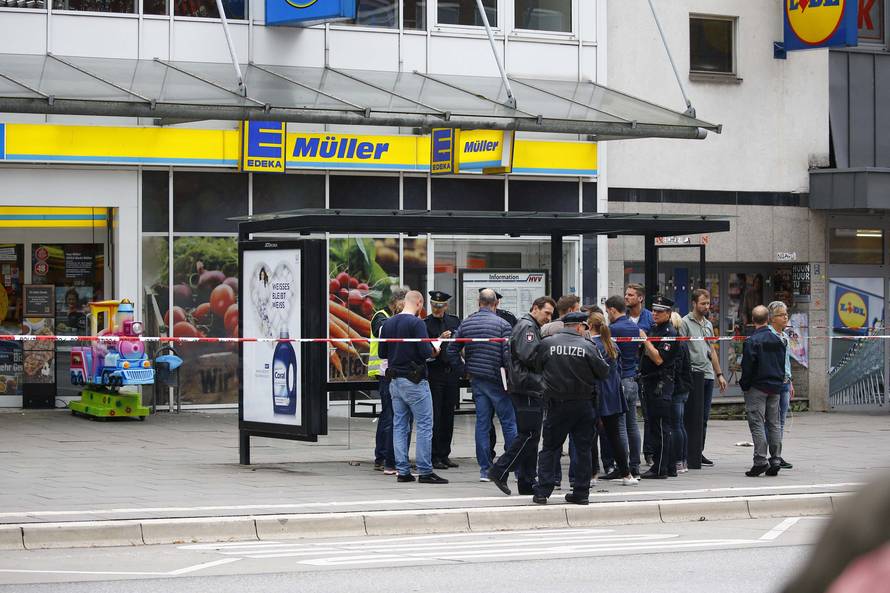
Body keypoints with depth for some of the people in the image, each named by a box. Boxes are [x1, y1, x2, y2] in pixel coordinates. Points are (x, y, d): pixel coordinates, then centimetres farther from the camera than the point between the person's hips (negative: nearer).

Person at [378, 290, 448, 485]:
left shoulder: (388, 324, 8)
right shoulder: (416, 323, -13)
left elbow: (382, 353, 12)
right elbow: (426, 352, -19)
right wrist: (433, 348, 2)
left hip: (394, 380, 7)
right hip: (414, 381, -7)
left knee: (399, 425, 9)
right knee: (425, 425, -2)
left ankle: (402, 470, 8)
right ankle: (425, 471, -4)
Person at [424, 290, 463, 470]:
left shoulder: (454, 321, 11)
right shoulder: (425, 324, -4)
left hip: (452, 373, 5)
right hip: (434, 373, -5)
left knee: (448, 415, 8)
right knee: (434, 416, -5)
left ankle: (444, 454, 15)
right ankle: (434, 457, -1)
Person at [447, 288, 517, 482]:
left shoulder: (466, 324, 6)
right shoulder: (502, 324, -9)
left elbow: (452, 350, 6)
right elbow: (508, 355, -15)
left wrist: (463, 368, 14)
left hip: (476, 379, 5)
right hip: (496, 379, -4)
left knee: (482, 423, 7)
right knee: (509, 422, 1)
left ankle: (485, 469, 6)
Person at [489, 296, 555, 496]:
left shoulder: (532, 327, 24)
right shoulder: (527, 327, -10)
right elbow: (529, 356, -22)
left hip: (532, 390, 11)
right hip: (528, 390, -11)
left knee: (530, 437, 10)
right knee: (529, 435, -11)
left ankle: (527, 482, 12)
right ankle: (500, 471, -10)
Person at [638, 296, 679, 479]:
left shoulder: (669, 334, -12)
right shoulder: (653, 329, 16)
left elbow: (659, 359, -22)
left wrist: (645, 340, -19)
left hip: (661, 383, -10)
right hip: (649, 382, 10)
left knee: (660, 427, -8)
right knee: (657, 427, 12)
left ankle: (660, 469, -7)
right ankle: (669, 467, 18)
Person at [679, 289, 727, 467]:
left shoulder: (708, 324, 18)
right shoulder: (685, 322, -5)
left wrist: (719, 374, 19)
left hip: (708, 375, 7)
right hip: (692, 375, -7)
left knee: (704, 417, 8)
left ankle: (699, 452, 12)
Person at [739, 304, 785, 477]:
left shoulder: (752, 341, -13)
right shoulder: (777, 340, 7)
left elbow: (747, 366, -13)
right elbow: (782, 364, 12)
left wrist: (744, 386, -1)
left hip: (757, 387, -6)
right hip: (775, 387, 6)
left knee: (756, 424, -4)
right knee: (774, 424, 10)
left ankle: (760, 460, -11)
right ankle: (775, 461, 10)